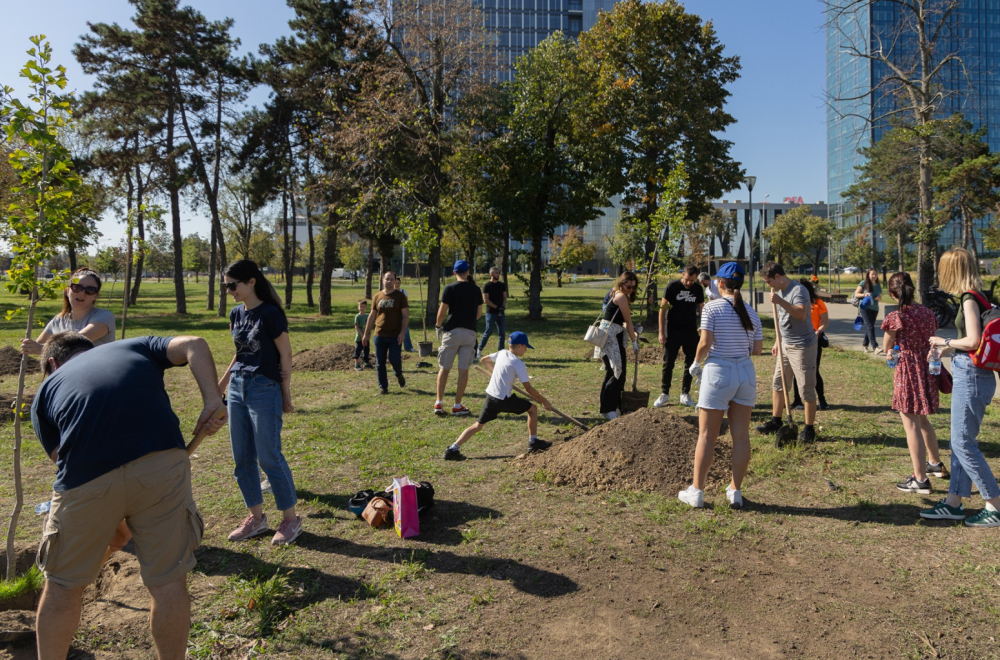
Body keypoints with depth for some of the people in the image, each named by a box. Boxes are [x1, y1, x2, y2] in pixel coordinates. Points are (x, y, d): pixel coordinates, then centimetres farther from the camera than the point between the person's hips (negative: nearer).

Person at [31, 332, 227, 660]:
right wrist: (212, 401, -1)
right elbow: (194, 344, 7)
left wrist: (112, 526, 31)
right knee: (169, 583, 16)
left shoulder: (46, 390, 26)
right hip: (162, 464, 0)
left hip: (87, 478, 1)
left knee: (63, 586, 25)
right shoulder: (136, 347, 26)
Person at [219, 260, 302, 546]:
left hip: (264, 390, -7)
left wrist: (286, 394, -8)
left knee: (269, 457, -4)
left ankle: (291, 519, 11)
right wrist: (223, 381, 20)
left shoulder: (270, 313, -12)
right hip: (238, 388, 8)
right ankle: (256, 517, 23)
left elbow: (285, 355, -9)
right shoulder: (236, 314, 10)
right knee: (242, 458, 9)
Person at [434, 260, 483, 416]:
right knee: (464, 370, 5)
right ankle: (457, 406, 8)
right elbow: (479, 313, 9)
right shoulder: (476, 289, 5)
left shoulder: (450, 288, -5)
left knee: (444, 368, 7)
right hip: (470, 332, 2)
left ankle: (439, 403, 4)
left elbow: (442, 312, -7)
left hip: (452, 331, -2)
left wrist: (439, 326, 9)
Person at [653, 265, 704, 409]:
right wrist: (661, 332, -9)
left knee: (690, 363, 6)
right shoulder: (672, 286, -8)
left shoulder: (698, 289, 2)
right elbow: (663, 308, -5)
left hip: (691, 332, 3)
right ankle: (664, 394, 12)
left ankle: (685, 394, 17)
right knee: (668, 363, 1)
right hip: (673, 331, -3)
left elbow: (701, 310, 9)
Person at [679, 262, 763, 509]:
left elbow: (705, 343, -15)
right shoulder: (751, 313, 6)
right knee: (741, 435, 9)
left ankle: (697, 491, 9)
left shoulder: (712, 307, -8)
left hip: (718, 373, -4)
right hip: (746, 373, 5)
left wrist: (696, 363, 2)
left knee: (707, 435, 2)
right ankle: (735, 491, 16)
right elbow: (758, 349, 6)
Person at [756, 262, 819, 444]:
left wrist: (780, 302, -40)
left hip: (802, 346, -9)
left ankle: (809, 429, 7)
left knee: (806, 388, -1)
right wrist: (778, 342, 20)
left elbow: (801, 314, -34)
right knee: (778, 383, 14)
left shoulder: (798, 290, -18)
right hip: (786, 345, 9)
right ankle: (776, 421, 26)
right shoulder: (781, 292, 11)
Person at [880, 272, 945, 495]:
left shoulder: (895, 318, -17)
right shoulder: (928, 313, 3)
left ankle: (921, 479, 2)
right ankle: (936, 463, 42)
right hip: (928, 369, 7)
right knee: (922, 419, 26)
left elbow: (887, 348, -3)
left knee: (911, 425, -1)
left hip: (907, 371, -7)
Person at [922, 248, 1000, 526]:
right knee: (961, 441, 14)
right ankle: (953, 503, 22)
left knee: (963, 443, -3)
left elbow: (973, 341, -23)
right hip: (969, 375, 10)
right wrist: (947, 349, 19)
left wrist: (945, 342, -7)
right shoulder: (974, 297, 11)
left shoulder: (969, 299, -16)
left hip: (971, 375, -10)